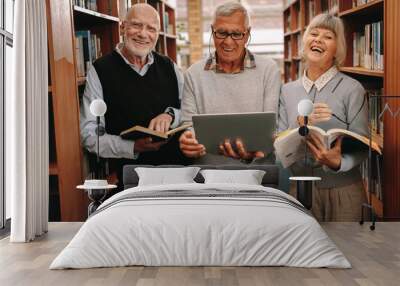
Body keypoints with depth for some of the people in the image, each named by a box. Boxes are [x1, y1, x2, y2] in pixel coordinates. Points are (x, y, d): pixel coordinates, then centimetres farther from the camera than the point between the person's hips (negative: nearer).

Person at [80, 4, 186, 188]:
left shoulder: (169, 67, 14)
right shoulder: (100, 71, 2)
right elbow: (89, 134, -4)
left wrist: (171, 115, -8)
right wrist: (133, 147, -19)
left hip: (177, 171, 3)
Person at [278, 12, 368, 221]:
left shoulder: (352, 89, -8)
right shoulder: (288, 91, 4)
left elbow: (361, 146, -8)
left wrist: (338, 162, -28)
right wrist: (300, 125, -20)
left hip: (342, 190, -2)